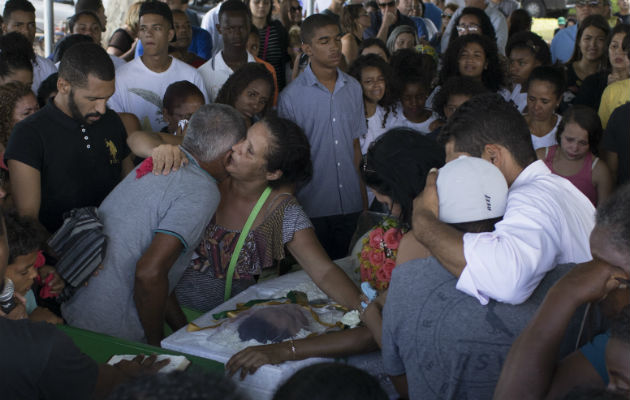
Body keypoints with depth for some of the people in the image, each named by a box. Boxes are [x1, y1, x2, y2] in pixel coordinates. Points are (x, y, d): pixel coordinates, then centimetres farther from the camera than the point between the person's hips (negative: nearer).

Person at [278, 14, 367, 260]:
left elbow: (355, 144, 11)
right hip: (313, 206, -3)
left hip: (350, 204, 4)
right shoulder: (292, 96, -9)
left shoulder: (353, 88, 5)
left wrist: (363, 195, 9)